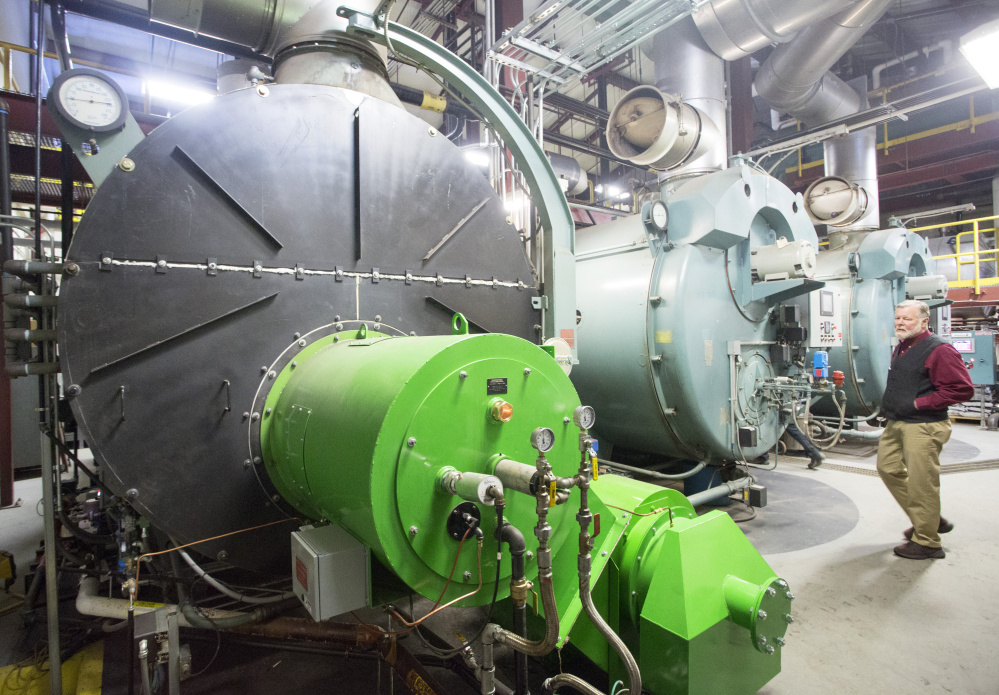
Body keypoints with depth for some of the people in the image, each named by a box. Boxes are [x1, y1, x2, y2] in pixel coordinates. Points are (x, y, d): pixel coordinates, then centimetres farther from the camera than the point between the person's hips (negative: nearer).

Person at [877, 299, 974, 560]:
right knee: (888, 468, 15)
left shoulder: (939, 350, -14)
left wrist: (920, 403, -18)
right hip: (896, 424, 10)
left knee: (921, 482, -2)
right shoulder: (901, 348, 14)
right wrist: (892, 405, 13)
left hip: (923, 427, -9)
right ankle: (931, 520, 31)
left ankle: (926, 542, 12)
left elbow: (963, 389, -18)